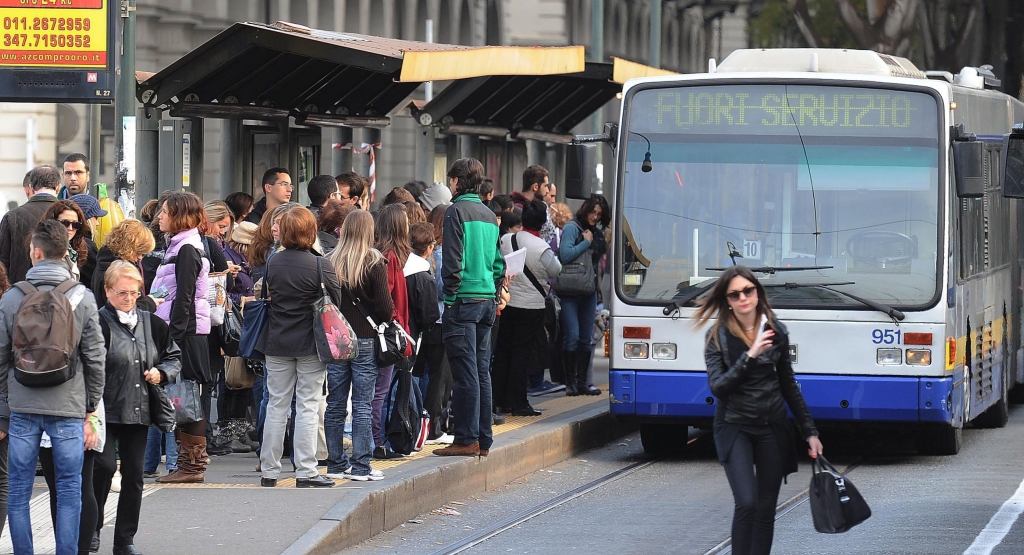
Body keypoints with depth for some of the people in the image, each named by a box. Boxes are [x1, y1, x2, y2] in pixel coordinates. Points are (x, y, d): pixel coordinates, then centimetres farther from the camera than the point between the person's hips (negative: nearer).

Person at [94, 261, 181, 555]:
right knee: (104, 465, -19)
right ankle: (91, 525, 2)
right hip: (107, 411, -6)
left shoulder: (151, 323, 9)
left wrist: (161, 372, 1)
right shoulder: (99, 323, -10)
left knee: (134, 475, 8)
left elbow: (174, 355, 22)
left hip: (139, 410, 6)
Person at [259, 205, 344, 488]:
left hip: (277, 344, 3)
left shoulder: (271, 263, -4)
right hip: (311, 347, -3)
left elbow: (265, 297, 7)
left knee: (276, 406, 10)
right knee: (308, 407, 1)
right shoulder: (321, 266, -14)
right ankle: (306, 472, 0)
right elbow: (336, 303, -6)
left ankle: (270, 470, 14)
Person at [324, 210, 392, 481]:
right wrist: (384, 319, 10)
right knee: (363, 405, 1)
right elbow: (385, 308, -10)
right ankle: (360, 466, 0)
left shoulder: (330, 262, -1)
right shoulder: (375, 264, -9)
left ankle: (335, 463, 14)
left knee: (335, 404, 9)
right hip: (365, 338, -3)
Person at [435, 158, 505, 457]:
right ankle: (483, 439, 12)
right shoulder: (489, 215, 15)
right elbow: (499, 262, 18)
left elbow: (453, 259, -15)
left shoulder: (457, 211, -9)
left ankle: (467, 439, -6)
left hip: (463, 299, -8)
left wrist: (450, 291, -7)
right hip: (487, 299, 8)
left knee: (466, 373, -6)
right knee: (482, 371, 10)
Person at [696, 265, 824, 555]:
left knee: (766, 509, 4)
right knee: (747, 503, -17)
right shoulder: (718, 336, -7)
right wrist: (750, 356, -27)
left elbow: (789, 385, 10)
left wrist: (810, 432, 11)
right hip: (735, 428, -3)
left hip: (772, 428, 3)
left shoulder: (776, 332, 1)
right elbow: (717, 387, -17)